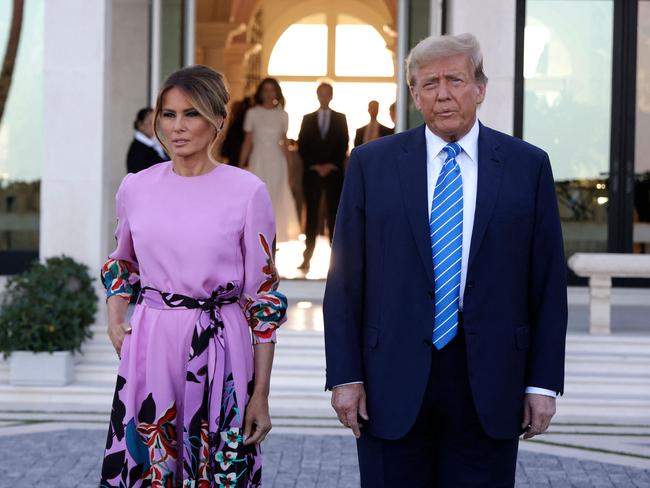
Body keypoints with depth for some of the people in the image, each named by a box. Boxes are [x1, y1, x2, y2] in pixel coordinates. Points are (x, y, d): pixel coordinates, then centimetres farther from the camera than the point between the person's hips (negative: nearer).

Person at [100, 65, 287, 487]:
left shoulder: (247, 191, -5)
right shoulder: (136, 188, 4)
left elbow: (263, 298, -3)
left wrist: (261, 395, -5)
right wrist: (115, 318, 4)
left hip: (219, 350, -2)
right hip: (149, 347, 3)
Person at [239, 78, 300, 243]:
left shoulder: (282, 115, 7)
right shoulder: (252, 113, 2)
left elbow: (285, 143, 10)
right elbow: (247, 141, 3)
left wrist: (287, 169, 9)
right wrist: (241, 166, -2)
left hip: (277, 161, 2)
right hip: (258, 161, -2)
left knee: (277, 198, 2)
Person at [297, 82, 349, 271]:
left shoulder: (340, 119, 9)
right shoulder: (308, 119, 11)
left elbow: (343, 145, 3)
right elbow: (302, 146, 5)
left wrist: (331, 165, -8)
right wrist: (313, 166, -7)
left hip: (334, 172, -1)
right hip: (312, 172, 1)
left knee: (334, 213, -2)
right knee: (311, 213, -1)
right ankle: (307, 257, -2)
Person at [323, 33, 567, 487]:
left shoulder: (528, 166, 3)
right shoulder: (372, 163, 3)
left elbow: (548, 283, 3)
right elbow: (345, 279, 2)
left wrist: (544, 383, -1)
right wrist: (345, 376, -3)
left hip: (489, 382, 0)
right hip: (394, 382, 0)